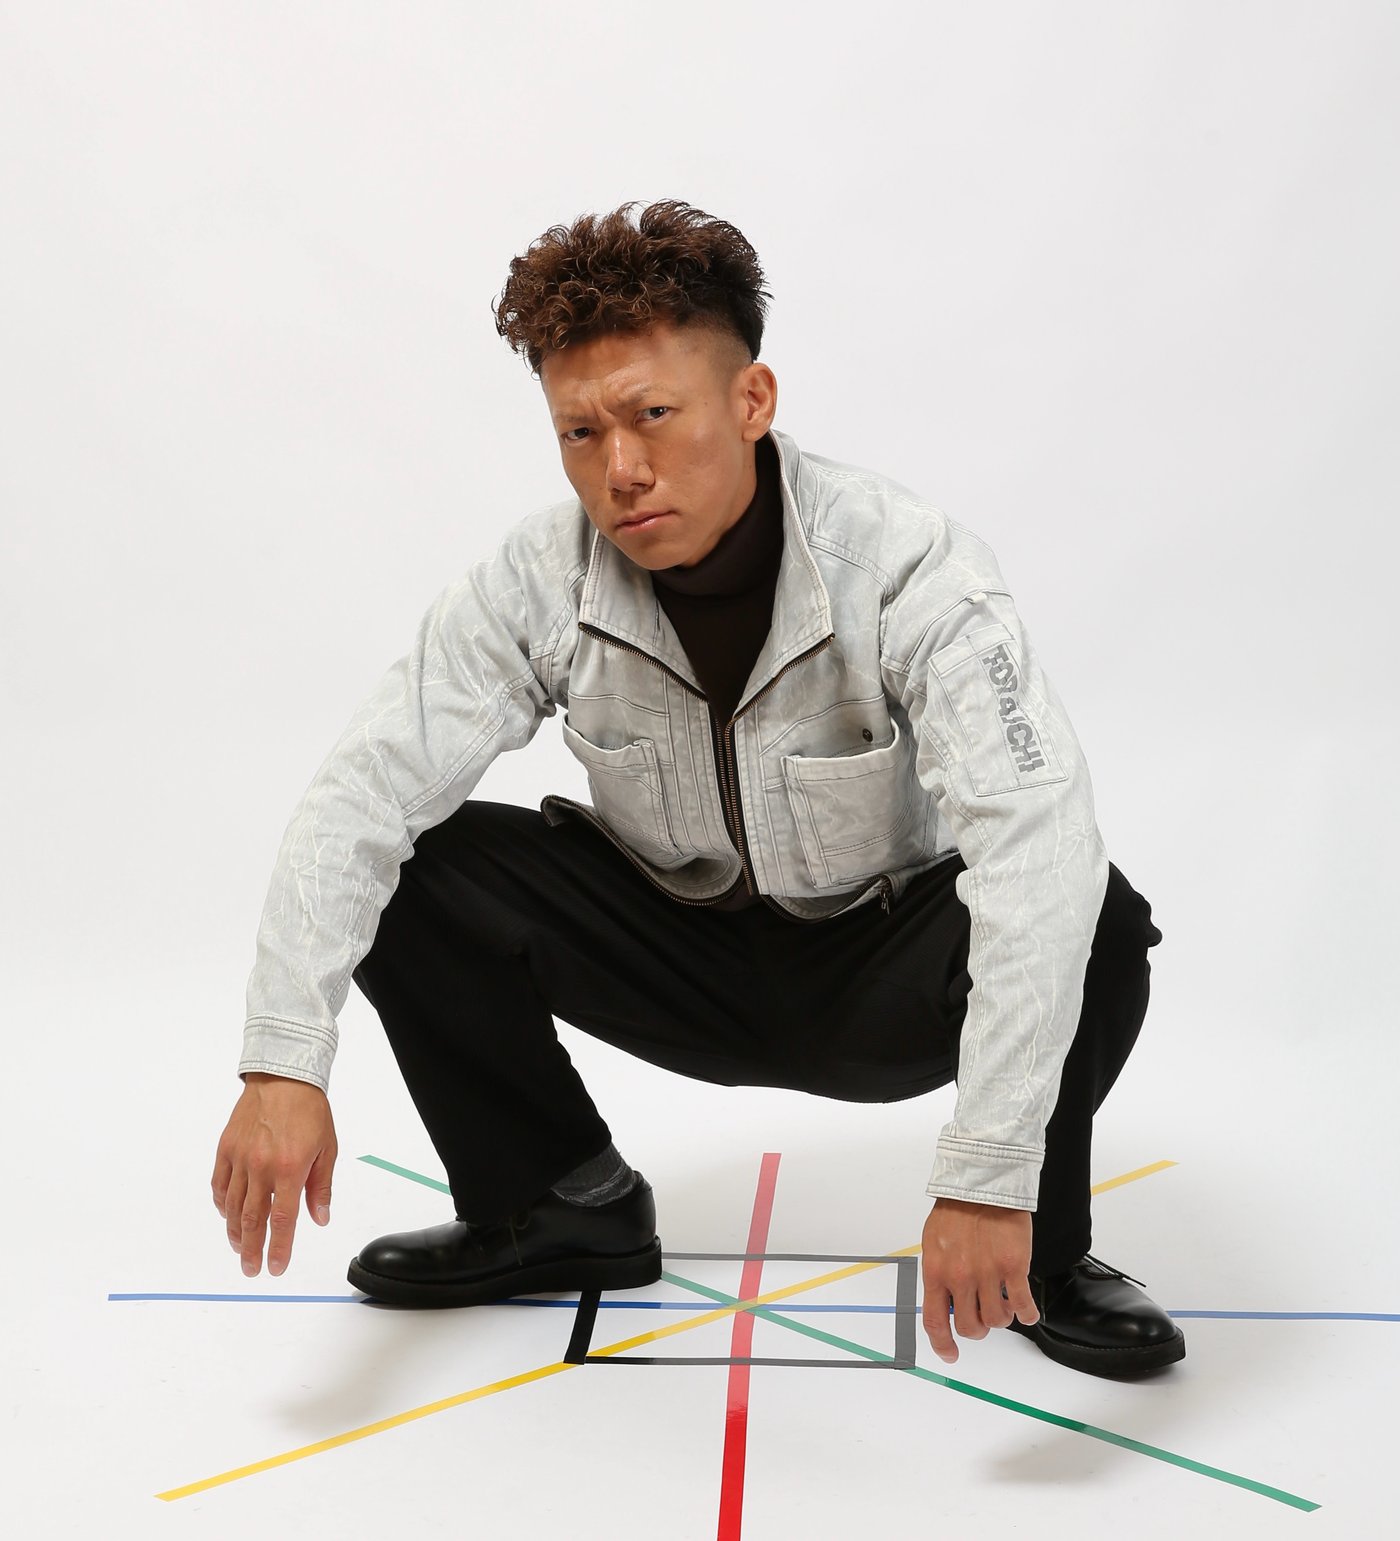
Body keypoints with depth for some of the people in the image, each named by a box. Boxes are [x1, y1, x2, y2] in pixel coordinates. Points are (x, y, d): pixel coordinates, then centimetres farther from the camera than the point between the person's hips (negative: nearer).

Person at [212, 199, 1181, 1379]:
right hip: (681, 954, 3)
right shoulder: (540, 581, -18)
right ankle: (560, 1208, 5)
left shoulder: (904, 565, -29)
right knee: (404, 871, -18)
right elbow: (361, 796, -20)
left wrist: (988, 1177, -48)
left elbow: (1037, 843, -40)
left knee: (1092, 920, -34)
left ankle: (1045, 1250, -4)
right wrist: (284, 1062, -34)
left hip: (876, 990, -3)